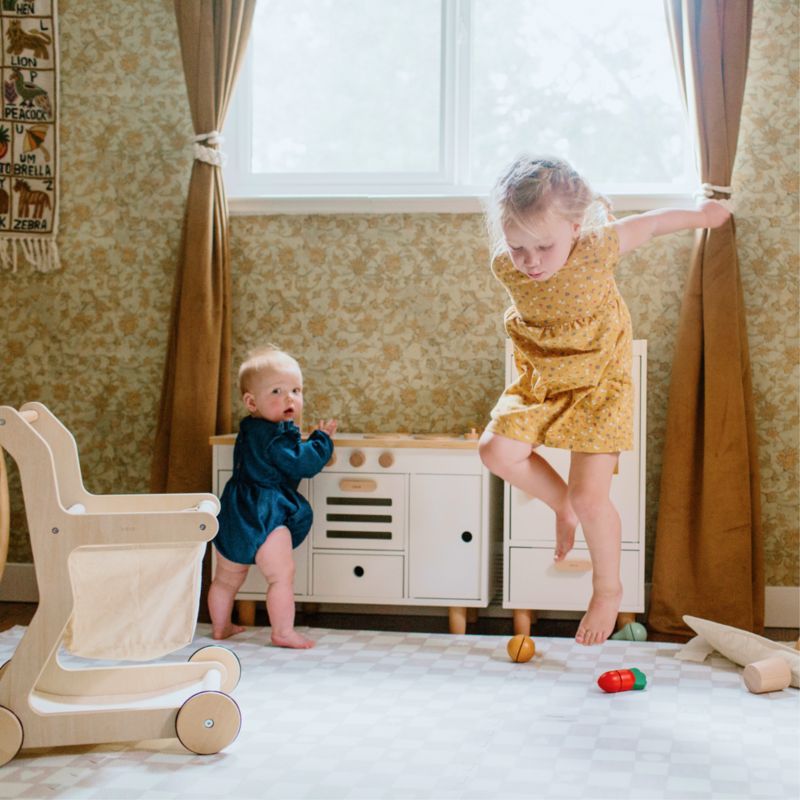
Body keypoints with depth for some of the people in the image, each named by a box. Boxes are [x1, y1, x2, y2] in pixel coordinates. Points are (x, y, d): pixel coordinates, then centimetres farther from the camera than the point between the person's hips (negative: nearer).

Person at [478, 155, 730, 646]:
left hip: (599, 387, -4)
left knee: (590, 496, -8)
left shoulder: (597, 249, -24)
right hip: (540, 384, 4)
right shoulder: (506, 268, -16)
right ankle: (561, 504, 14)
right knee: (497, 450, -16)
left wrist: (701, 215, 12)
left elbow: (651, 223, -4)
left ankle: (609, 589, 18)